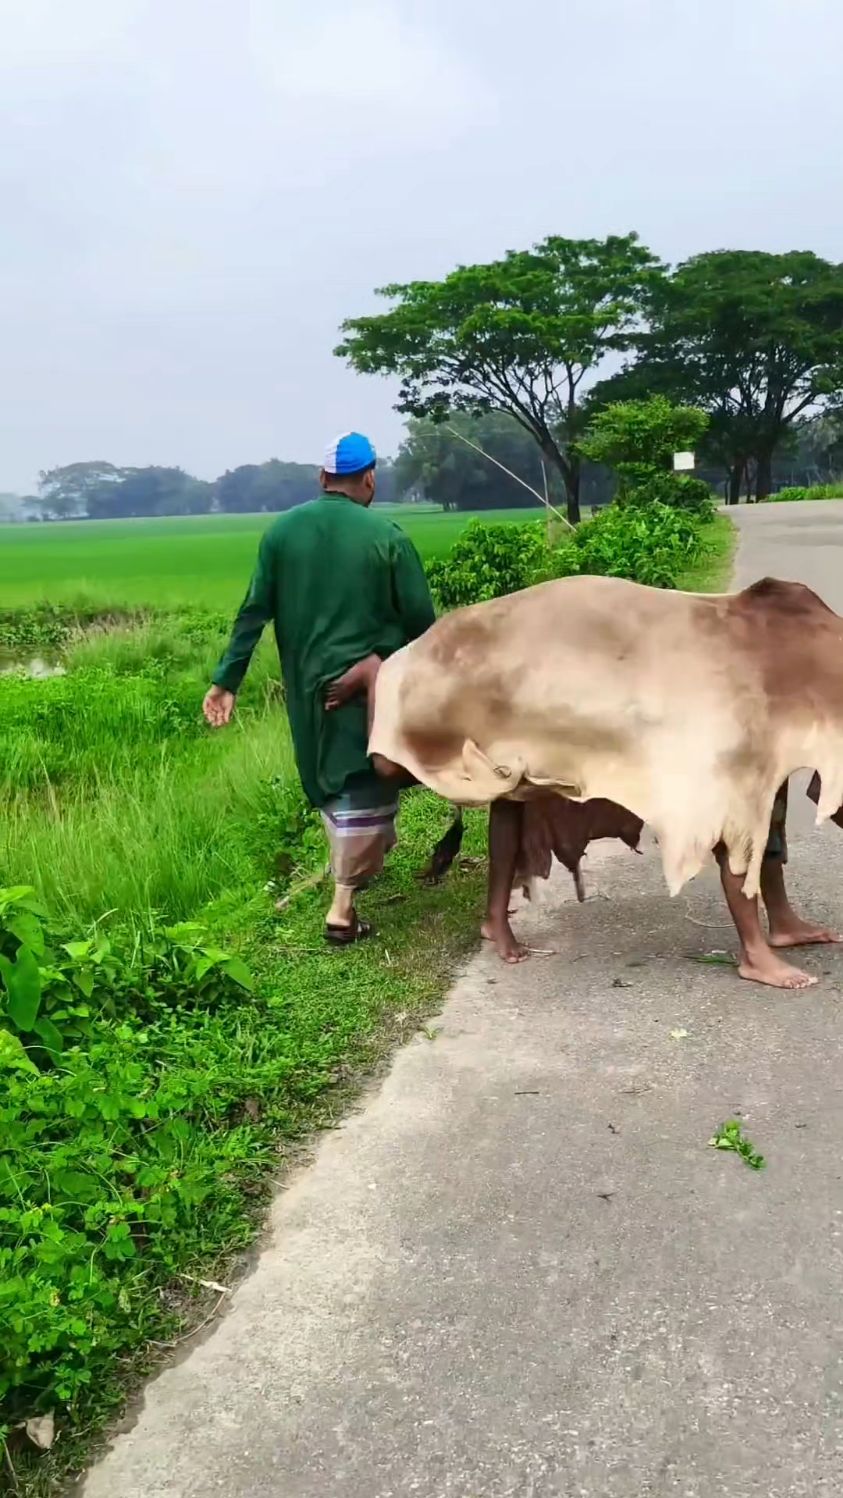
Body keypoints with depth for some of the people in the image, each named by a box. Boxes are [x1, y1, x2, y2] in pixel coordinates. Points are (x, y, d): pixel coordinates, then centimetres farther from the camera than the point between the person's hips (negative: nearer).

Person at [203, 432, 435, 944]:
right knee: (365, 787, 4)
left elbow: (254, 612, -2)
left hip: (309, 686, 4)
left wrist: (227, 681, 2)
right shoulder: (386, 535, -10)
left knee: (334, 783, 21)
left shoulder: (283, 530, -1)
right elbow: (421, 618, -6)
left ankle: (357, 865, 39)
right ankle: (343, 906, 2)